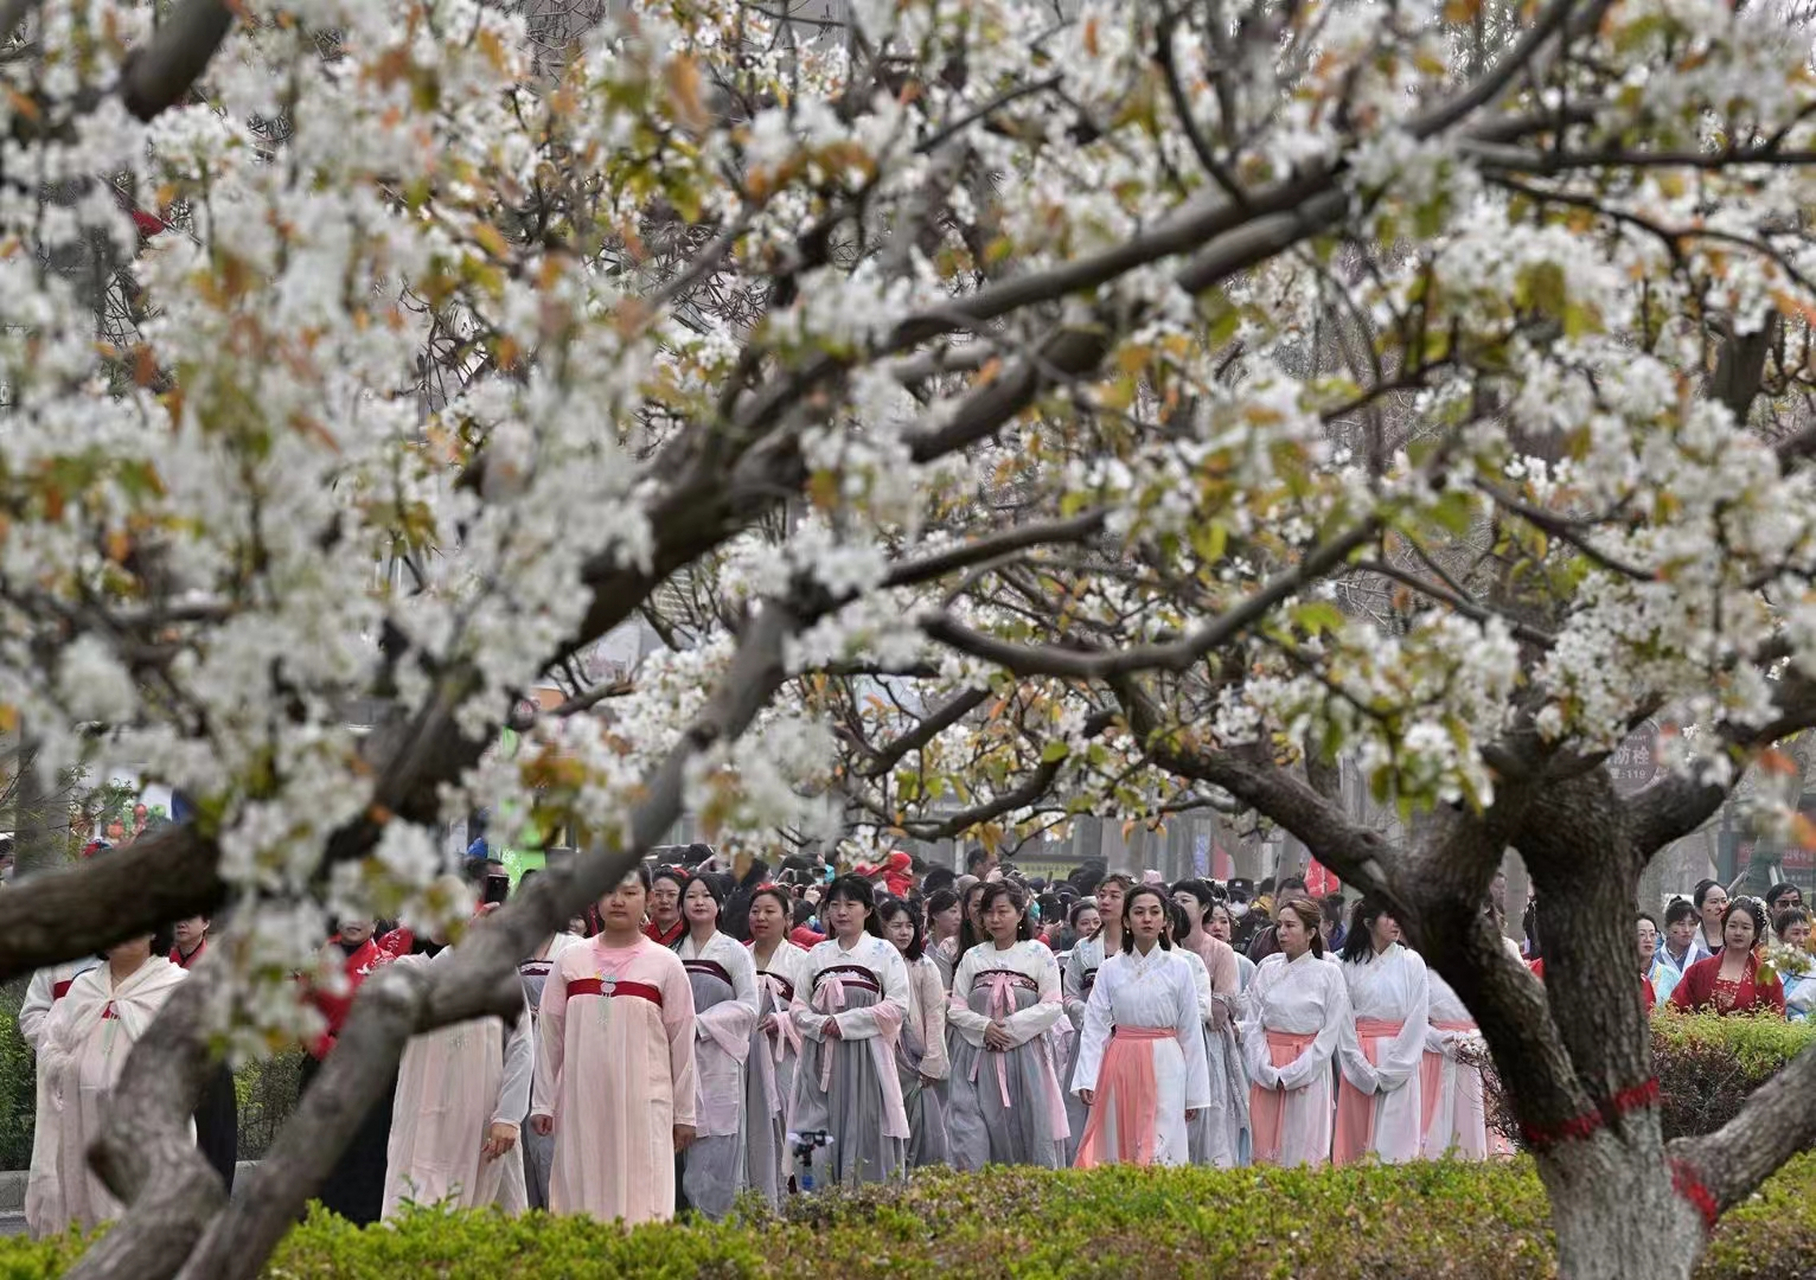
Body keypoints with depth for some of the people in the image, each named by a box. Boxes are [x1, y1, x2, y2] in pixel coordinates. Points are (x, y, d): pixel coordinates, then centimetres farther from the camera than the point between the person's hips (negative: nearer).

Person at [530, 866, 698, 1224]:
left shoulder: (665, 964, 3)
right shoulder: (571, 960, 8)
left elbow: (682, 1044, 6)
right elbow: (549, 1036, 12)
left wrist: (684, 1114, 6)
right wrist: (542, 1102, 9)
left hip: (644, 1104, -2)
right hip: (582, 1104, 2)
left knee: (642, 1201, -7)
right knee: (580, 1197, 2)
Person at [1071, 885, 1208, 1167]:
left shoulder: (1178, 968, 2)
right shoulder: (1110, 969, 4)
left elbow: (1191, 1031, 4)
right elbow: (1094, 1027, 2)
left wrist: (1195, 1093, 3)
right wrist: (1086, 1078, -10)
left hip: (1164, 1067, -1)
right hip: (1121, 1068, 1)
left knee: (1160, 1154, -7)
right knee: (1117, 1152, 3)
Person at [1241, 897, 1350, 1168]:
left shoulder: (1329, 974, -1)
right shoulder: (1266, 969, 8)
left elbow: (1331, 1034, -4)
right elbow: (1252, 1024, 5)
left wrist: (1292, 1073, -10)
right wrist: (1266, 1069, -8)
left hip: (1308, 1073, -3)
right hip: (1266, 1073, 3)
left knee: (1304, 1148, -4)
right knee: (1266, 1151, 1)